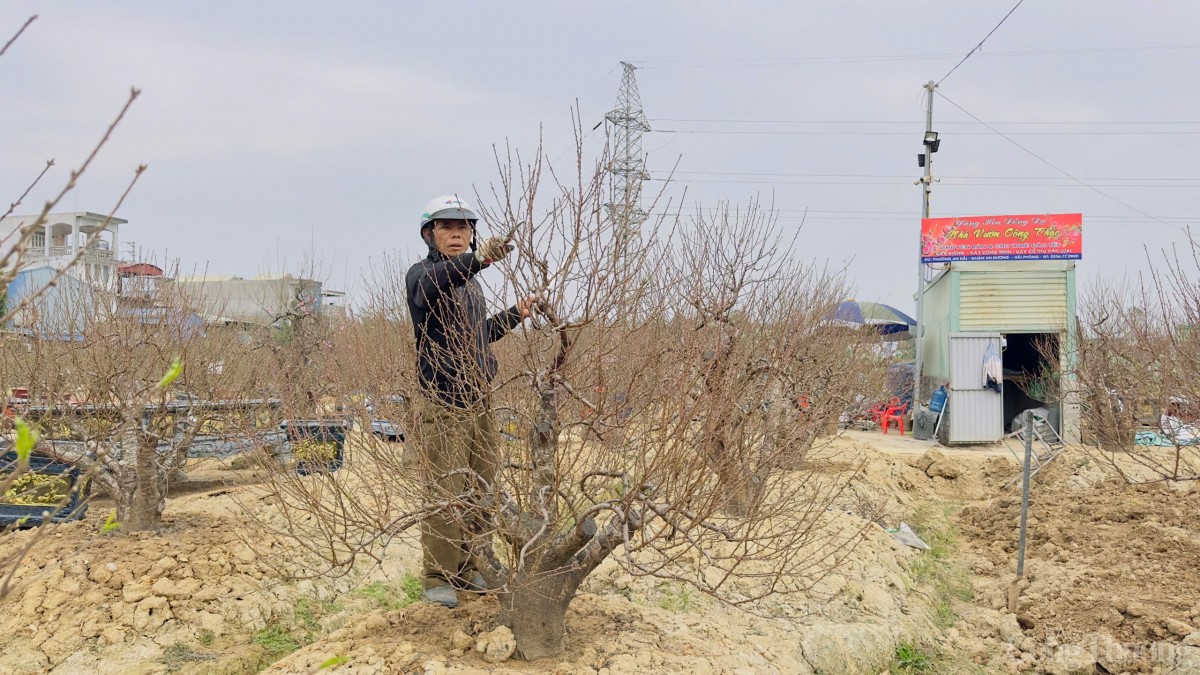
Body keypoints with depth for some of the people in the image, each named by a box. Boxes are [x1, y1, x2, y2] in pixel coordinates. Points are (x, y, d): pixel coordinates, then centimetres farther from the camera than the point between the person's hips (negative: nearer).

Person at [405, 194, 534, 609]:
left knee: (481, 491, 11)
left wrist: (515, 314, 21)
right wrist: (479, 258, -51)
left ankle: (467, 570, 23)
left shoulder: (471, 282, 18)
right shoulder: (422, 275, -7)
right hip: (443, 403, -8)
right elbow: (436, 282, -34)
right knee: (445, 493, -6)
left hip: (480, 401, 8)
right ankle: (438, 578, 5)